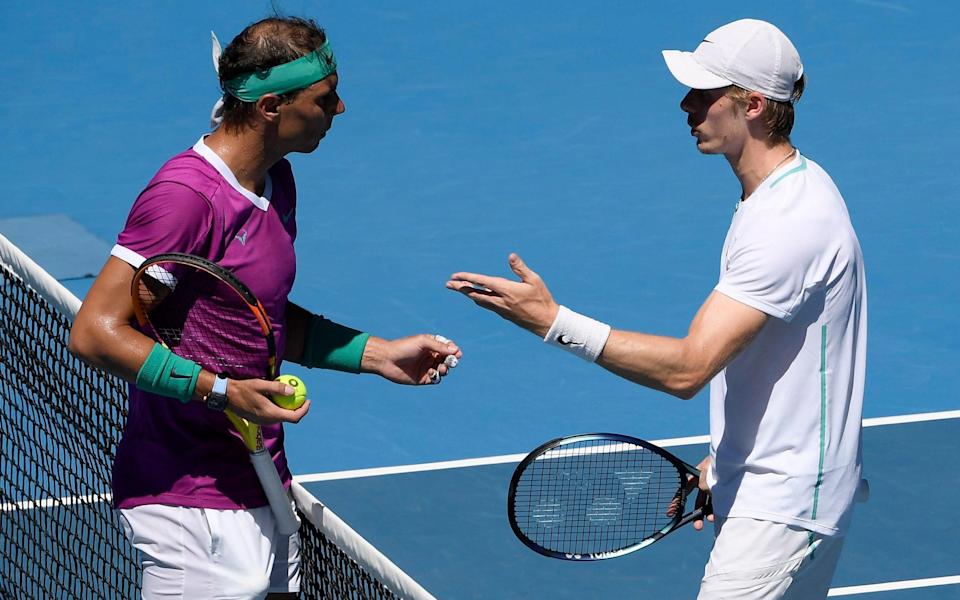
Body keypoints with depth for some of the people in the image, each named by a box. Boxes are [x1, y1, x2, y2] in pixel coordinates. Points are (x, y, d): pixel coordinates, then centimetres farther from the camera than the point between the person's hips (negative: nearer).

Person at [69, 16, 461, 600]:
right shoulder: (186, 195, -20)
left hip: (257, 488, 9)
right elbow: (94, 332, -23)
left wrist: (378, 353, 13)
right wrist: (221, 391, -26)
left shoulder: (277, 181, 11)